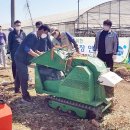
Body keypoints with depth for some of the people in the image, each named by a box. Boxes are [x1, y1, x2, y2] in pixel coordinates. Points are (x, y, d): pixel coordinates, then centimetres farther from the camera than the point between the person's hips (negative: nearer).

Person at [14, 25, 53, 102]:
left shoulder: (38, 38, 9)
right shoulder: (33, 35, -22)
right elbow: (26, 48, -30)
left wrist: (41, 53, 3)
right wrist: (37, 55, -27)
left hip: (22, 59, 10)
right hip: (21, 58, -10)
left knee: (19, 75, 24)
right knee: (24, 77, -7)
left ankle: (17, 89, 41)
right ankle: (25, 96, 0)